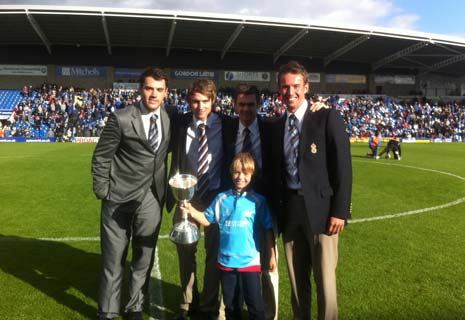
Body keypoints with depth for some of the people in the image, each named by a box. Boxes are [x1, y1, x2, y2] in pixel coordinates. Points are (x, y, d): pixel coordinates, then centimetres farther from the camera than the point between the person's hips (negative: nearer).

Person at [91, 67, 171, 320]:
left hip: (151, 200, 4)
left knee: (144, 259, 14)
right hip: (119, 200, -3)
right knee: (113, 260, 10)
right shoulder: (121, 119, -11)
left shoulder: (170, 118, 1)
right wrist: (103, 193, -6)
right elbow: (101, 158, -5)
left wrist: (166, 186, 6)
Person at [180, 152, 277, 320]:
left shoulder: (258, 201, -7)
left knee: (255, 305, 5)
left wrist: (272, 256, -1)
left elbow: (268, 230, -2)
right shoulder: (222, 198, 1)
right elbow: (207, 219, 5)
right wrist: (192, 211, -12)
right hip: (226, 261, 3)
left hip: (250, 261, -3)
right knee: (231, 305, 19)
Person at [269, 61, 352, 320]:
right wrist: (276, 211, 8)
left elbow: (343, 167, -7)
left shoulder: (328, 118, -4)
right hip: (289, 211, 5)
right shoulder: (277, 126, 11)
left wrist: (340, 211, -13)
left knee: (326, 282, 2)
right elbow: (277, 172, 12)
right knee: (297, 281, 15)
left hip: (320, 209, -4)